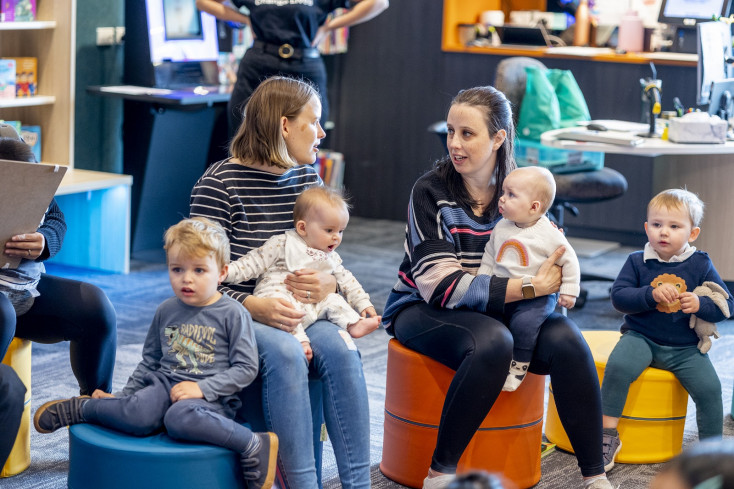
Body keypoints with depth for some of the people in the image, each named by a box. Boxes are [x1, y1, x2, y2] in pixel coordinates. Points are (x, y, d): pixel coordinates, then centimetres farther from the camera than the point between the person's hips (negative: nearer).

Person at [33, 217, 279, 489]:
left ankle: (253, 447, -29)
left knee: (180, 418, -40)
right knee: (137, 416, -30)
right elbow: (150, 361, 26)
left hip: (210, 395, -4)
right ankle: (78, 409, -6)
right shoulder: (166, 311, 13)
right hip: (164, 384, 4)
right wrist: (122, 395, 22)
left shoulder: (232, 314, -2)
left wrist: (202, 388, -15)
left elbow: (246, 368, -5)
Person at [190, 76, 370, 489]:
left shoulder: (309, 179, 11)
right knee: (285, 353, -35)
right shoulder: (219, 184, -7)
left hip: (299, 314, 5)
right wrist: (254, 306, -25)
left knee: (340, 347, -27)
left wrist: (329, 283, -8)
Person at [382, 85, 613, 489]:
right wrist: (528, 288, -28)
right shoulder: (430, 191, -12)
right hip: (421, 309, -4)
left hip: (495, 311, 4)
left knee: (565, 339, -23)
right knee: (492, 341, -35)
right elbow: (442, 286, -22)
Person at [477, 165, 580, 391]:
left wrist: (569, 290, -3)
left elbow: (569, 261, -1)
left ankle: (520, 364, -5)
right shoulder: (501, 228, 7)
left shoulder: (549, 233, -9)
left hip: (537, 296, -5)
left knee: (523, 322, -28)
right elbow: (489, 257, 17)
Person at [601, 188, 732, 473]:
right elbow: (619, 297, -8)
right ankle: (608, 435, -16)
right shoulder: (637, 262, 1)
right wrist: (652, 294, -23)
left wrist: (700, 305, -21)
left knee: (709, 388, -19)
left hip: (686, 348, 1)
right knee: (618, 366, -28)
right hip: (641, 338, 0)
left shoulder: (700, 265, 0)